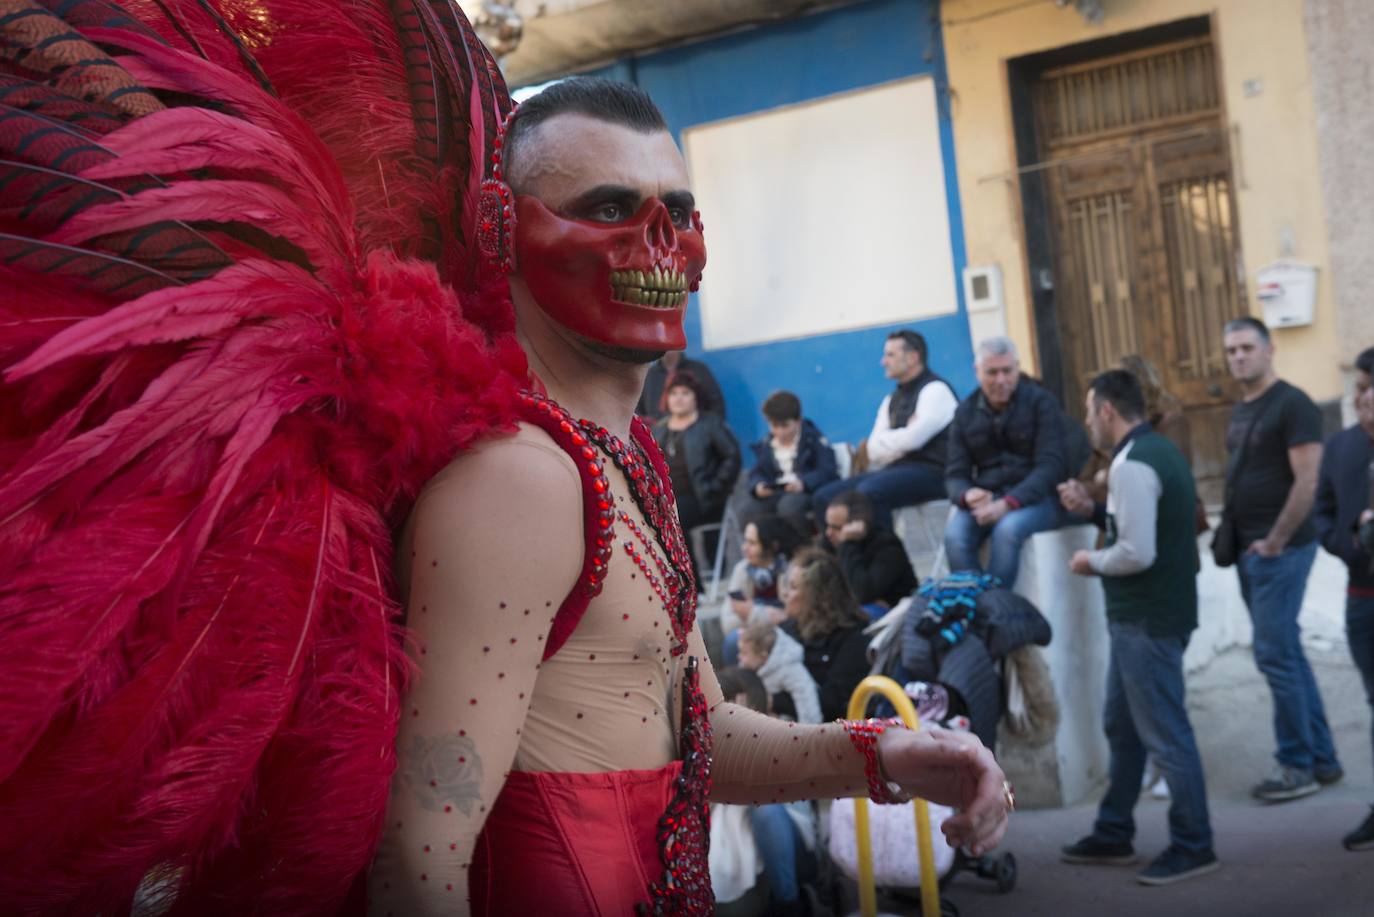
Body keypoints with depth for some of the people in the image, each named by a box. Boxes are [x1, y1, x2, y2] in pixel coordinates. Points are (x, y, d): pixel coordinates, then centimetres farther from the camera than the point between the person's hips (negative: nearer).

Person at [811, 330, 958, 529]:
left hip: (929, 472, -8)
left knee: (868, 492, -35)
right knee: (825, 497, -9)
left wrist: (886, 440, 3)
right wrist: (899, 439, -7)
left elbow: (912, 439, -17)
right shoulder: (892, 400, 20)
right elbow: (874, 450, 11)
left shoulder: (935, 390, -4)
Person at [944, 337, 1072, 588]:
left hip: (1036, 497, -3)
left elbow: (1050, 466, -10)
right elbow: (955, 473, 8)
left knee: (1008, 529, -36)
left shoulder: (1041, 402, 0)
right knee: (954, 535, -30)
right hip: (986, 498, 3)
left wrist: (1008, 503, -24)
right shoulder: (965, 413, 10)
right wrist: (967, 495, -18)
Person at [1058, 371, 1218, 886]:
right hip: (1144, 614, 11)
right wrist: (1093, 509, 9)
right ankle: (1113, 835, 28)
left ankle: (1193, 847, 11)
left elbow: (1137, 553, -26)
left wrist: (1091, 562, -9)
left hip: (1148, 620, -11)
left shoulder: (1132, 465, -21)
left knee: (1165, 735, 0)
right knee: (1122, 727, 18)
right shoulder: (1156, 450, 12)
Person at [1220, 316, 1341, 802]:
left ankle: (1297, 766, 6)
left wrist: (1275, 541, -16)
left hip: (1279, 549, -9)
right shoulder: (1240, 411, 14)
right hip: (1249, 548, 9)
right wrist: (1235, 535, 11)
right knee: (1287, 653, 13)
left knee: (1276, 654, -6)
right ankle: (1322, 758, 23)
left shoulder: (1292, 405, -12)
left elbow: (1308, 481, -18)